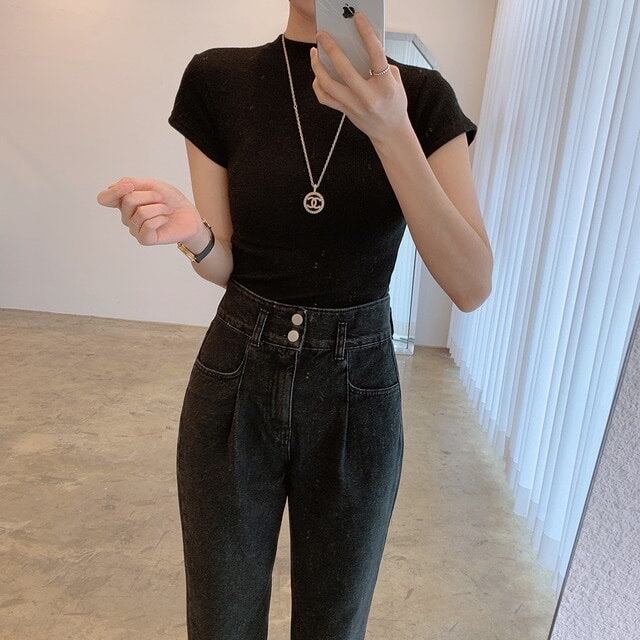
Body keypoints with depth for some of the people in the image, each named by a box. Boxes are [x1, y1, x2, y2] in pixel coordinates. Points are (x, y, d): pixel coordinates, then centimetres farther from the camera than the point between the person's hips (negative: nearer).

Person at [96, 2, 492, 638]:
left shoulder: (422, 95, -4)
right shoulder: (218, 79, -4)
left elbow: (472, 286, -14)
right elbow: (226, 263, 0)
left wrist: (391, 132, -25)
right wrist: (191, 231, -23)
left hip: (355, 391, 1)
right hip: (234, 381, 0)